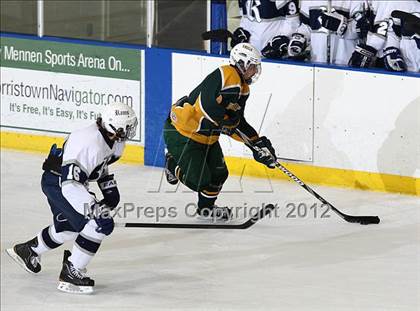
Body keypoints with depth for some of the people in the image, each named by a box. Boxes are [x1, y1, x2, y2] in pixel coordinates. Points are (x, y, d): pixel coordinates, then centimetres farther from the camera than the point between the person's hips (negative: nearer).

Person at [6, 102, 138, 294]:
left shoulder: (111, 140, -3)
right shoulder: (90, 144, -33)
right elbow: (70, 184, -35)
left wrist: (109, 188, 11)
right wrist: (92, 206, -40)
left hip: (69, 180, 10)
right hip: (57, 182, -10)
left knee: (68, 227, 30)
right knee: (101, 223, -20)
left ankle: (27, 250, 53)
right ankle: (71, 273, -13)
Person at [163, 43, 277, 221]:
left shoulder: (243, 88, 8)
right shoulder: (226, 75, -24)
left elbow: (238, 123, 12)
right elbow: (207, 104, -35)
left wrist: (258, 143, 4)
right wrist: (226, 122, -25)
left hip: (207, 136, 10)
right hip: (182, 131, -10)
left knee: (219, 173, 11)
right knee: (198, 179, -12)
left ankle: (206, 208, 33)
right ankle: (174, 164, 17)